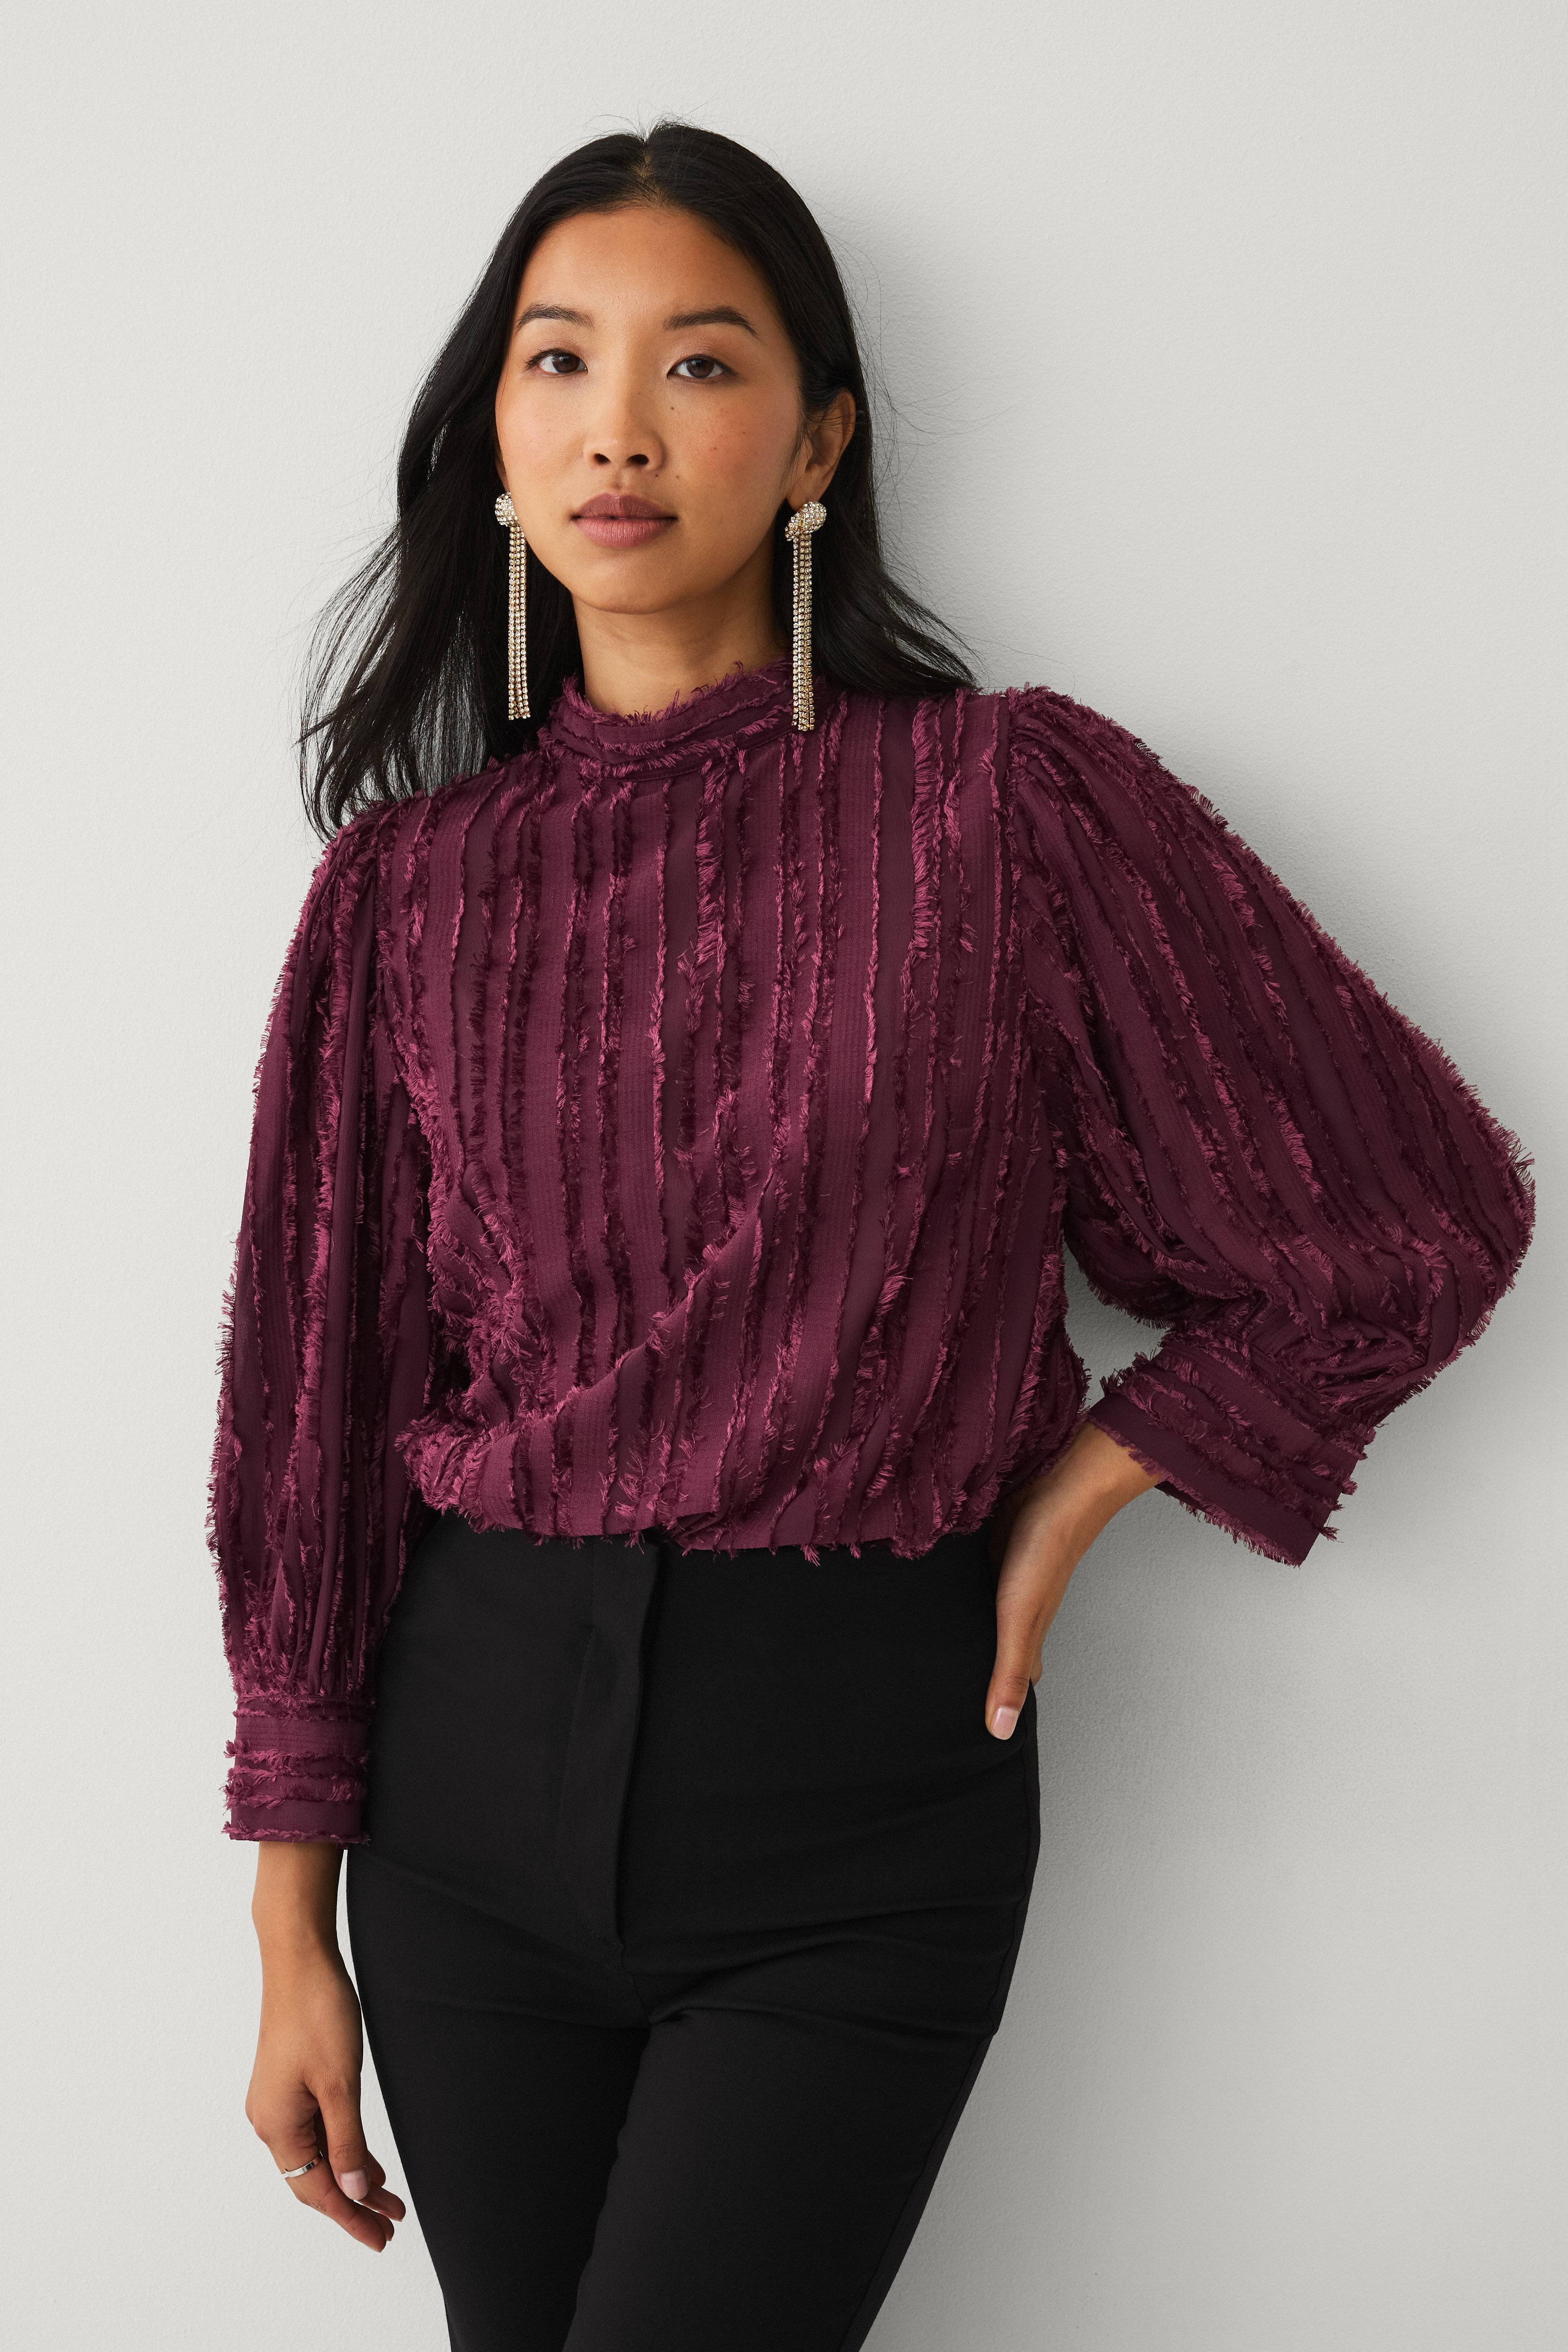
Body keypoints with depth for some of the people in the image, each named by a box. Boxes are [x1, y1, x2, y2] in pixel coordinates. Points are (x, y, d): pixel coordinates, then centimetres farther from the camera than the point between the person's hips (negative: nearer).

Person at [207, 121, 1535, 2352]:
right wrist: (295, 1937, 6)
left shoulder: (1006, 802, -6)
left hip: (857, 1775, -3)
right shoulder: (411, 878, 3)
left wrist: (1068, 1502, -1)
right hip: (477, 1751, 3)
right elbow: (313, 1398, 6)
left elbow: (1419, 1212, 0)